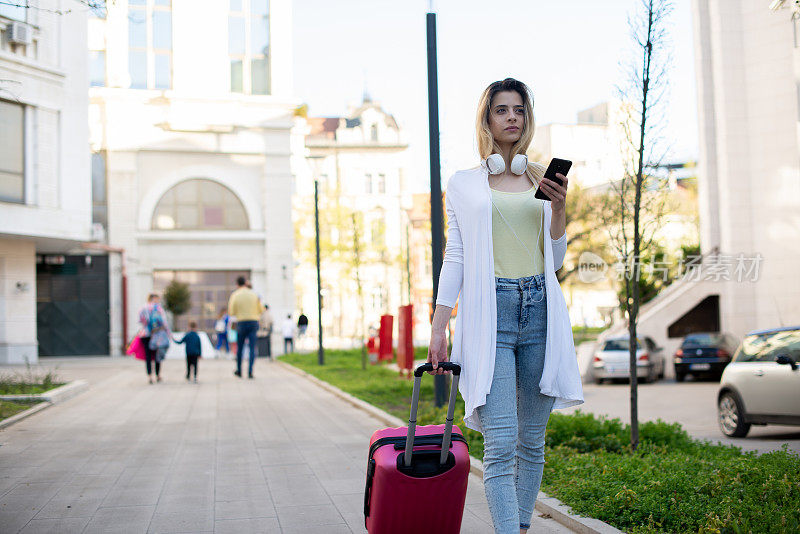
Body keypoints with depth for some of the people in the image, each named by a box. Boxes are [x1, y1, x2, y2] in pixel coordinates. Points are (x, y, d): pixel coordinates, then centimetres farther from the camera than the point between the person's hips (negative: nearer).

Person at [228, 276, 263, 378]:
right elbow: (260, 310, 8)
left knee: (240, 347, 14)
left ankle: (239, 371, 24)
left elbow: (231, 312, -3)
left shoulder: (235, 295, -1)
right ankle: (250, 371, -12)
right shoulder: (254, 294, 3)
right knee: (252, 348, -2)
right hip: (254, 323, 0)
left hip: (241, 323, 0)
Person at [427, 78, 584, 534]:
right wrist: (438, 328, 1)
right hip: (489, 311, -3)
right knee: (501, 443, -13)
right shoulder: (465, 184, 9)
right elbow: (455, 258, 8)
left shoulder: (543, 180, 15)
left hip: (540, 309, 3)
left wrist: (560, 208, -2)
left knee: (533, 439, 6)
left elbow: (555, 260, 14)